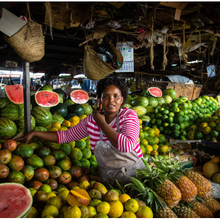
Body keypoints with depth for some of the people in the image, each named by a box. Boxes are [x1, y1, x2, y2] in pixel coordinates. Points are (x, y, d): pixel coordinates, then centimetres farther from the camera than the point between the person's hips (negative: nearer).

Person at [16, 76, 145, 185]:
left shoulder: (129, 116, -12)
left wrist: (102, 123, -19)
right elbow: (65, 136, 7)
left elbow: (127, 146, -29)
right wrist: (34, 134, 5)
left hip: (134, 175, -3)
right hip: (107, 179, 4)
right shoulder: (91, 120, -1)